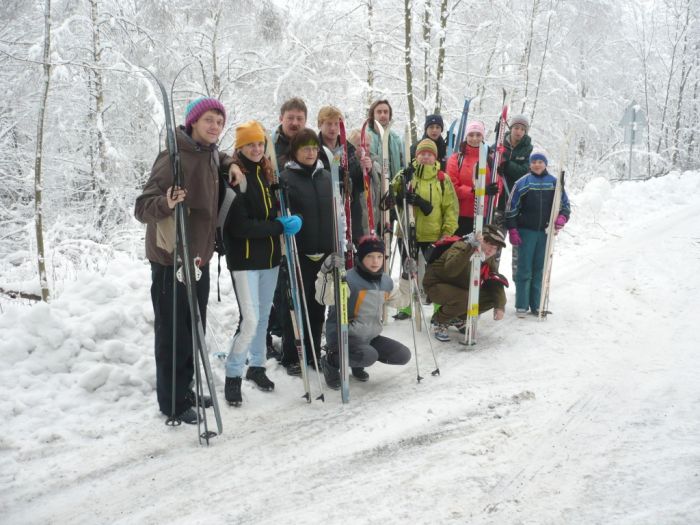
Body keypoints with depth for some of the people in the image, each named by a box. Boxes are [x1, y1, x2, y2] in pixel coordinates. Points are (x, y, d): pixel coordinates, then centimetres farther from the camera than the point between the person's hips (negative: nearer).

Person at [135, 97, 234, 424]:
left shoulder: (210, 156, 8)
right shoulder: (175, 158, -17)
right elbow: (143, 207, -18)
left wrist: (232, 163, 11)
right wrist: (166, 203, -41)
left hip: (198, 258, 8)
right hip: (170, 260, -8)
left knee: (195, 331, 17)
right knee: (173, 333, 1)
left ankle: (185, 391, 32)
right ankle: (172, 402, 14)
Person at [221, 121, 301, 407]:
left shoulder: (266, 172, 9)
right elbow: (240, 226, -18)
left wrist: (286, 219, 1)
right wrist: (279, 226, -15)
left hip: (270, 255, 7)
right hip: (245, 257, -7)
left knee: (263, 316, 15)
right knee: (250, 319, -11)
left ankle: (257, 366, 32)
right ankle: (233, 375, 7)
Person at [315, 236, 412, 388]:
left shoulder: (386, 282, 3)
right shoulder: (348, 279, -21)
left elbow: (400, 300, 20)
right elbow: (324, 298, -35)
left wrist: (407, 277, 8)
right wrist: (327, 272, -48)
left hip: (370, 337, 7)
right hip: (344, 337, -7)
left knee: (404, 355, -1)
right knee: (369, 356, -35)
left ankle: (358, 362, 17)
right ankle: (331, 361, -5)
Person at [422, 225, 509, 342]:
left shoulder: (488, 259, -3)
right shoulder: (460, 247, -27)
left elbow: (496, 283, 0)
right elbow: (450, 270, -45)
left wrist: (500, 306, -15)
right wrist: (470, 247, -51)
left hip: (461, 287, 8)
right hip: (436, 285, -8)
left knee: (492, 297, -8)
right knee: (463, 299, -35)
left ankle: (458, 318, 12)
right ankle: (439, 321, -6)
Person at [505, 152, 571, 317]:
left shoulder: (554, 183, 6)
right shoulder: (522, 183, -1)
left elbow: (565, 204, 11)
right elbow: (511, 208, -1)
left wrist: (562, 217, -9)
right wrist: (512, 230, -6)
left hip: (546, 232, 2)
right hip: (526, 231, -2)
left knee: (540, 269, 7)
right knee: (524, 269, -2)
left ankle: (536, 305, 14)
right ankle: (521, 305, 4)